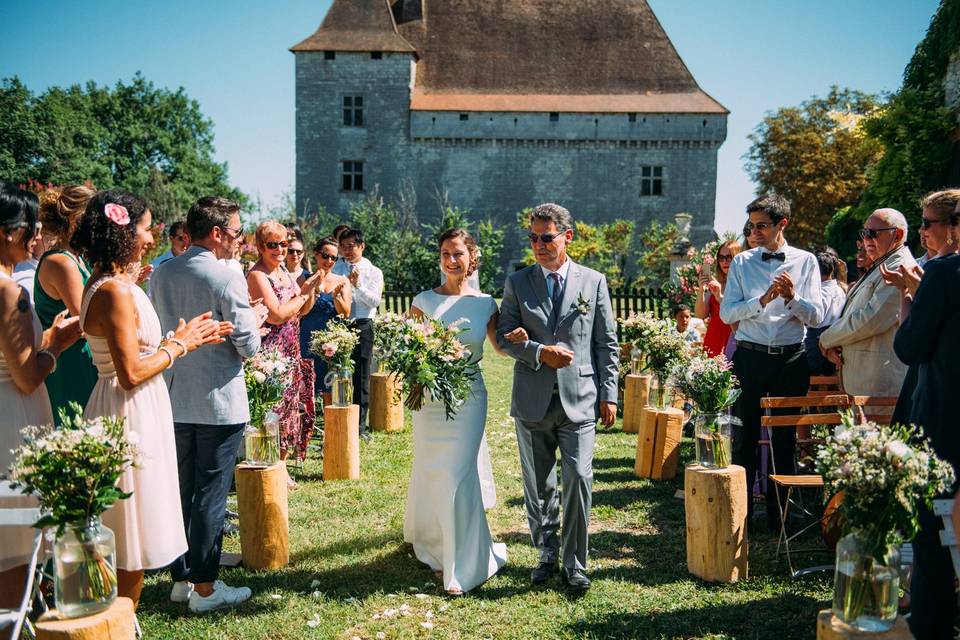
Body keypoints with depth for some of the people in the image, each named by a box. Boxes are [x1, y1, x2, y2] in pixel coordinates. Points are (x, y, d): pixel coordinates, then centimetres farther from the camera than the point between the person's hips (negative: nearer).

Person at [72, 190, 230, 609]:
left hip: (132, 414, 10)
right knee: (130, 544, 2)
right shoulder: (116, 291, -19)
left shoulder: (111, 285, 11)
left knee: (125, 539, 18)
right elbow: (131, 373, -23)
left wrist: (183, 339, 10)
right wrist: (178, 345, -10)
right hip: (129, 417, -10)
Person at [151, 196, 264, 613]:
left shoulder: (162, 273, 3)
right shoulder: (227, 279, -16)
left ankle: (181, 577, 26)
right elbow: (248, 346, -14)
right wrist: (255, 318, 5)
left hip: (174, 400, 6)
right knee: (210, 494, 3)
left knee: (180, 490, 15)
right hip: (218, 402, -6)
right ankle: (204, 587, 12)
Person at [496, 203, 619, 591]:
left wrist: (609, 395, 1)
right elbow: (504, 337, 3)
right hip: (533, 400, 2)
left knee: (579, 478, -8)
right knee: (538, 485, 10)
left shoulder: (593, 282, 4)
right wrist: (540, 352, -14)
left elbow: (607, 343, 5)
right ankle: (547, 555, 27)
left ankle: (574, 563, 8)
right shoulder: (517, 283, 6)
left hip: (579, 399, -1)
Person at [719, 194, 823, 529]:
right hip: (749, 357, 0)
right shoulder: (742, 263, 3)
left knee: (785, 438, 10)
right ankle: (740, 511, 14)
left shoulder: (805, 261, 3)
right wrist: (762, 300, -19)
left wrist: (792, 297, -20)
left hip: (791, 359, 1)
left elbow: (816, 316, -2)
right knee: (744, 437, 3)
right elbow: (727, 313, -6)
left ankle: (779, 512, 24)